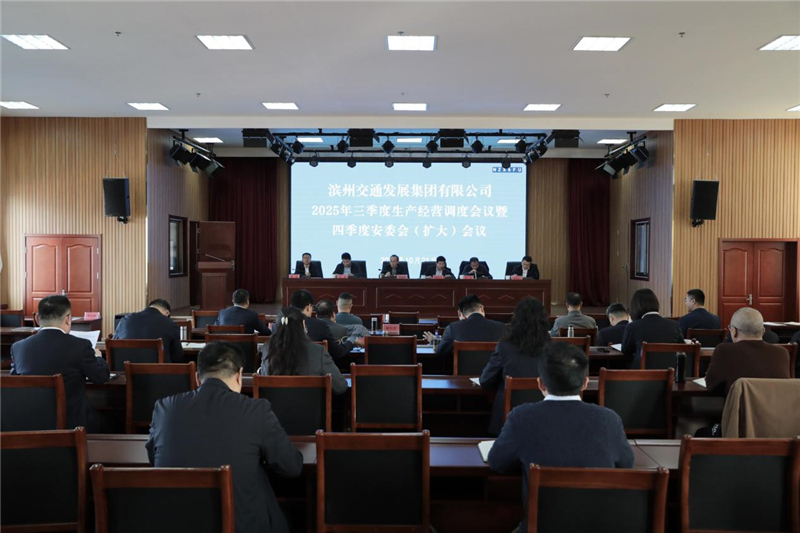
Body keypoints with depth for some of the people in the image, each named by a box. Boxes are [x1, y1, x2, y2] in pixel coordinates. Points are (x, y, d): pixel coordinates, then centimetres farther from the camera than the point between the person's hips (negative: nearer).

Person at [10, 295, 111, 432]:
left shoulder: (17, 347, -2)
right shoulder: (80, 346, -15)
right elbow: (102, 377, -2)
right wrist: (97, 357, 19)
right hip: (72, 423, -4)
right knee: (99, 420, 28)